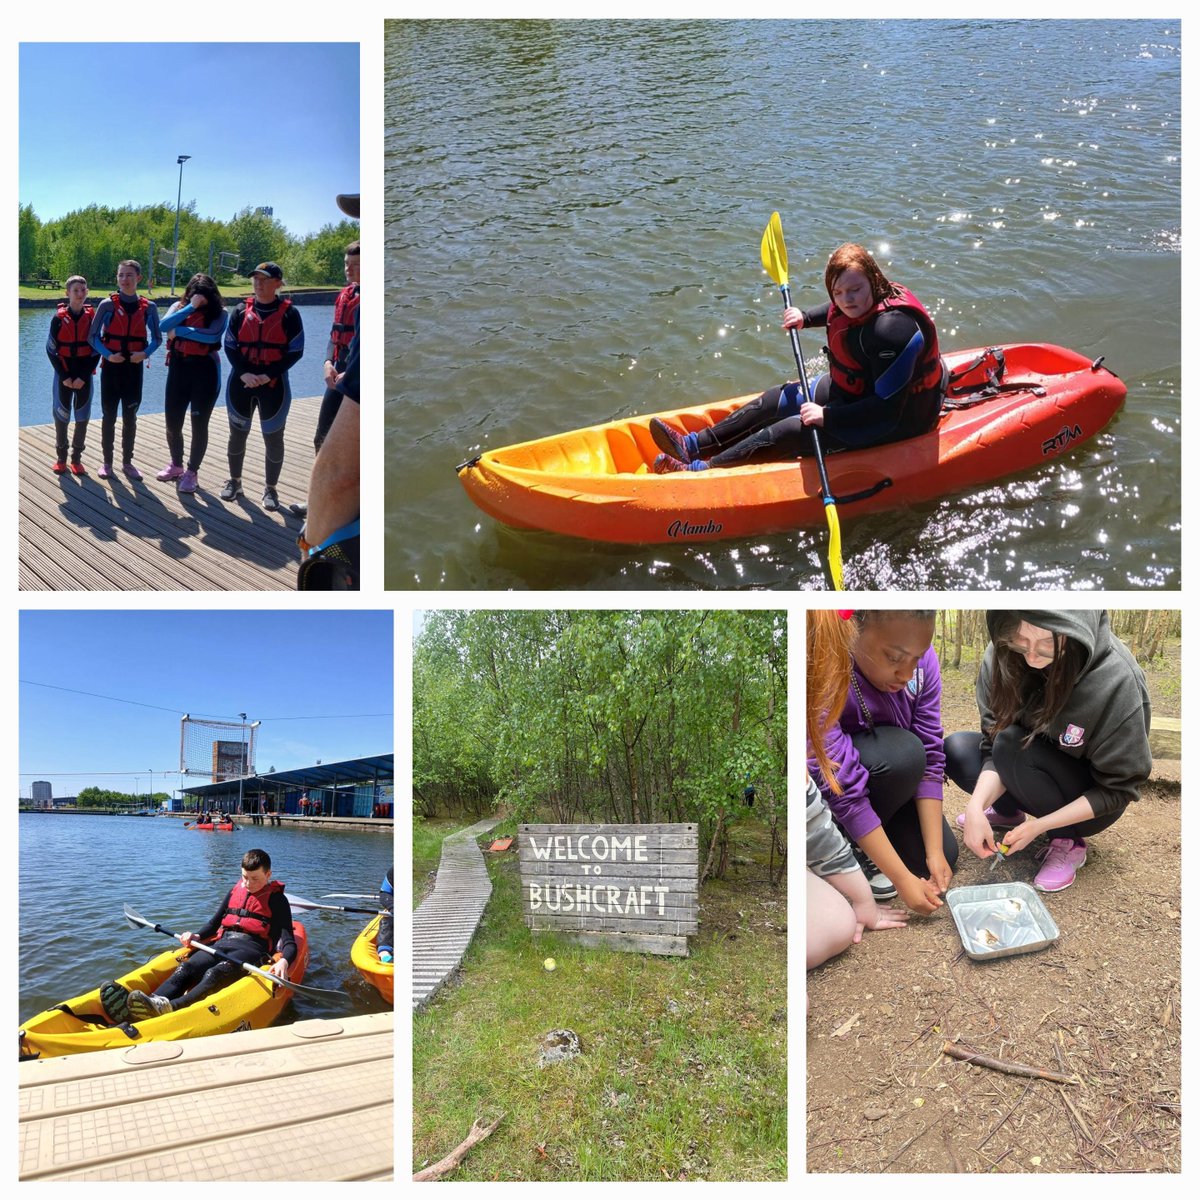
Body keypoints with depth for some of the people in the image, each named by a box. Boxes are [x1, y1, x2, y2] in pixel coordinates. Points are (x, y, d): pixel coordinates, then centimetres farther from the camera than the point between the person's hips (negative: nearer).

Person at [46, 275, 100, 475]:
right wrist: (64, 376, -9)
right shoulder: (59, 318, -4)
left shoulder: (92, 317, -1)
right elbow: (52, 349, -3)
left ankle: (76, 458, 15)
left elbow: (96, 349, -1)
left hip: (84, 374, 1)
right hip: (63, 373, -1)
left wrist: (83, 377, -8)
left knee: (82, 416, 4)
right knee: (61, 414, 2)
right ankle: (61, 457, 15)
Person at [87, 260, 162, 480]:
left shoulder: (148, 308, 0)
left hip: (134, 368, 1)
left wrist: (145, 353, -12)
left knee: (130, 418, 9)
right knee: (108, 417, 5)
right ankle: (107, 461, 15)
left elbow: (157, 338, 6)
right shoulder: (108, 305, -5)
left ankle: (127, 462, 20)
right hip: (111, 366, -1)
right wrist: (108, 354, -17)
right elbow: (93, 336, -2)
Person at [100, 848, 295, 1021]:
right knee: (185, 969, -26)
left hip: (252, 948, -6)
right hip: (223, 944, 6)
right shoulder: (235, 891, 20)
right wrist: (197, 936, 8)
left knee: (213, 974, -37)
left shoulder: (276, 899, 3)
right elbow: (214, 922, 31)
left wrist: (283, 962, -29)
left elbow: (289, 943, -6)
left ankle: (171, 1008, -64)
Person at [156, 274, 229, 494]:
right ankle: (176, 465, 30)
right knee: (172, 422, 10)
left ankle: (192, 472, 12)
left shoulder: (219, 313, -3)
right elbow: (164, 326, -13)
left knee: (199, 424, 1)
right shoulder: (179, 307, 6)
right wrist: (190, 307, -17)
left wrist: (179, 331, -13)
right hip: (179, 369, 4)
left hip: (205, 371, -4)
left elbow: (212, 335, -22)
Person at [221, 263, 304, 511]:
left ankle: (271, 489, 17)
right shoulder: (242, 310, 3)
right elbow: (230, 346, 2)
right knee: (237, 433, 12)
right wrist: (243, 373, -14)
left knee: (273, 438, 4)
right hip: (241, 382, 3)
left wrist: (268, 375, -16)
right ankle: (234, 481, 29)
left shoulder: (289, 313, -4)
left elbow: (295, 352, -7)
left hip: (273, 384, -2)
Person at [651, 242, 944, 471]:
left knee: (790, 432, -18)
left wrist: (827, 416, -34)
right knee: (778, 400, 7)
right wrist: (806, 318, 9)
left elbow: (888, 409, -34)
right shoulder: (863, 302, -6)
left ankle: (701, 470, -13)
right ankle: (693, 444, 11)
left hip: (899, 417, -10)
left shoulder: (891, 328, -33)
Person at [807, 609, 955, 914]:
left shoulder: (921, 660, -21)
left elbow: (930, 759, -18)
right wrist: (902, 878, -35)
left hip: (890, 783, 5)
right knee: (902, 754, -31)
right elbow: (844, 792, -36)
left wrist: (935, 852, -22)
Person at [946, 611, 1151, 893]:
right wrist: (976, 807, -33)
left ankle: (1068, 841, -6)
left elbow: (1117, 790, -21)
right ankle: (1008, 812, 12)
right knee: (956, 750, -16)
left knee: (1013, 746, -29)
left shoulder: (1116, 681, -32)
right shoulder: (1004, 657, -21)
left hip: (1090, 803, -5)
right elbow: (992, 746, -15)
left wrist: (1038, 826, -27)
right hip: (1042, 770, 5)